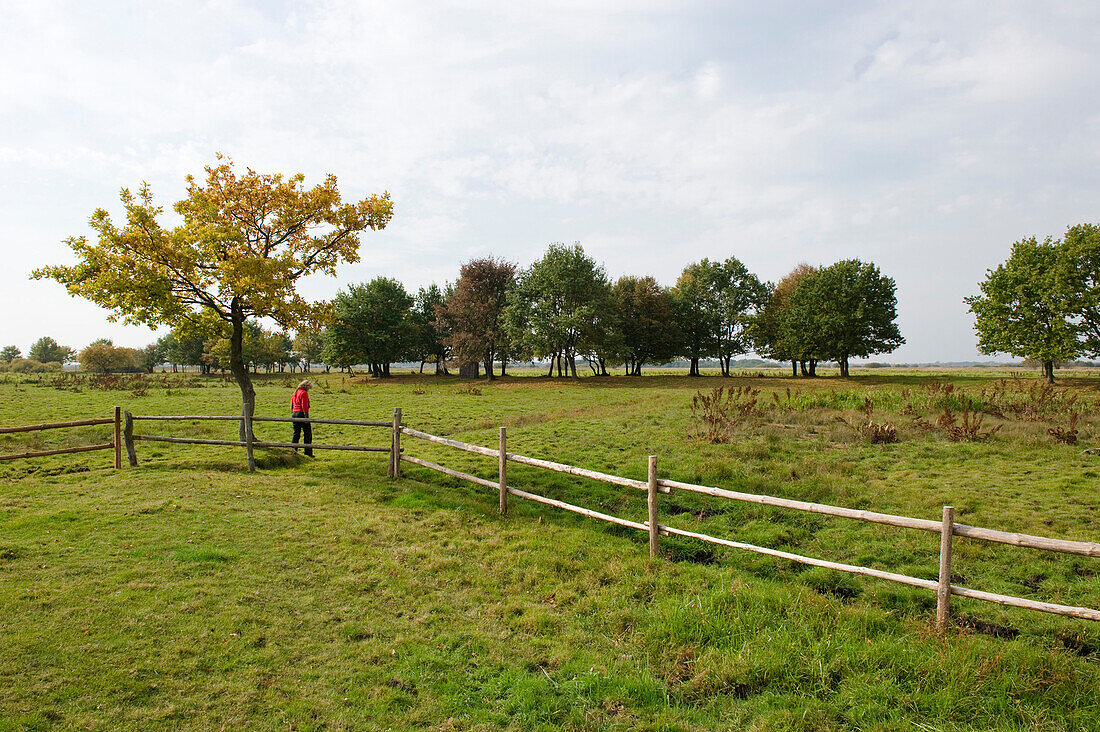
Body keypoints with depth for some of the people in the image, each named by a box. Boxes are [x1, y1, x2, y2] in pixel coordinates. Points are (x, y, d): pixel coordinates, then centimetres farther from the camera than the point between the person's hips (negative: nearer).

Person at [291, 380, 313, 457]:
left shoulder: (295, 392, 15)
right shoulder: (304, 393, -10)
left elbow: (291, 405, 19)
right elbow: (304, 406, -16)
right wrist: (306, 417, -17)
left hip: (294, 414, 8)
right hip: (301, 414, -8)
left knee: (296, 433, 13)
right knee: (308, 434, -1)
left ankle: (293, 451, 10)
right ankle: (308, 453, -1)